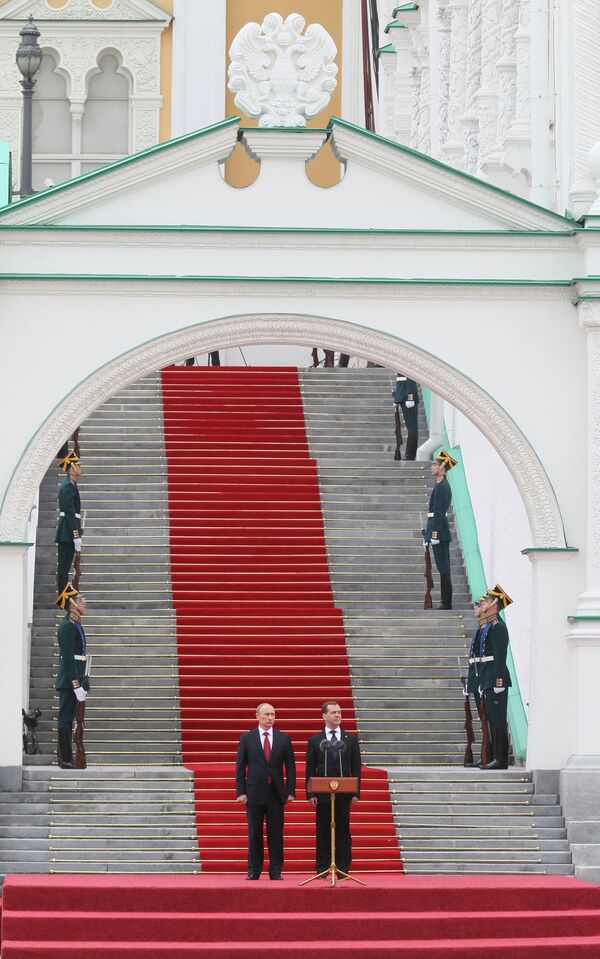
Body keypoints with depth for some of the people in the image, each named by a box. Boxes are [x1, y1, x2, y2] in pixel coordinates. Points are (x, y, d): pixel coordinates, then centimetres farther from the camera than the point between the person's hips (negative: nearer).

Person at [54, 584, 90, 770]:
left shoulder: (75, 624, 16)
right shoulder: (67, 626, -14)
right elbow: (68, 658, -19)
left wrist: (83, 684, 20)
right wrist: (77, 685, -22)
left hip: (76, 679, 9)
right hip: (69, 680, -9)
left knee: (67, 718, 12)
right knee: (66, 718, -5)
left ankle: (64, 757, 17)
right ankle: (66, 760, -3)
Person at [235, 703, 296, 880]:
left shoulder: (284, 738, 6)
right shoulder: (247, 738, 3)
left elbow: (290, 766, 6)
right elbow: (240, 767, 2)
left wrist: (291, 791, -1)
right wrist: (240, 792, -5)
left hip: (276, 792, 1)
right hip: (255, 792, -1)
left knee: (276, 833, 2)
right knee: (254, 833, 3)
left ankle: (275, 871, 8)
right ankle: (253, 870, 10)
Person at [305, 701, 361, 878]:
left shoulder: (351, 739, 8)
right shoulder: (314, 740, 5)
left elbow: (356, 768, 6)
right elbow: (310, 769, 3)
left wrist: (356, 792, -2)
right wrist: (310, 794, -6)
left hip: (344, 794, 1)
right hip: (322, 794, -1)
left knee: (343, 831, 1)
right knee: (323, 832, 2)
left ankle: (343, 868, 4)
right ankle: (322, 868, 6)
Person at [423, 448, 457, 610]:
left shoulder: (441, 487, -15)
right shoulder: (441, 485, 16)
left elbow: (439, 512, -19)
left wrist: (434, 535, -21)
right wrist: (428, 532, 22)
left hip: (439, 531, -10)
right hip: (441, 533, 10)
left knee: (443, 569, -7)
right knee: (443, 568, 11)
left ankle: (446, 603, -5)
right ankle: (446, 602, 14)